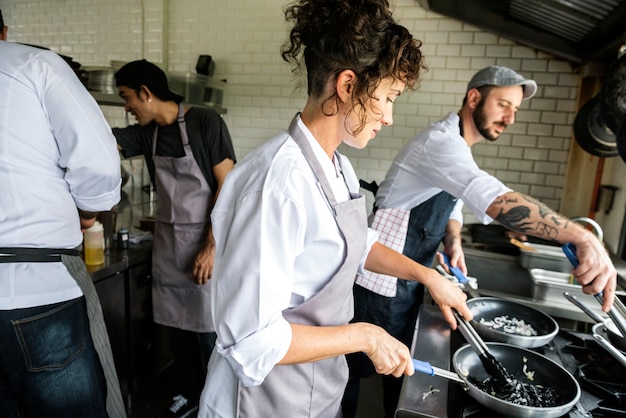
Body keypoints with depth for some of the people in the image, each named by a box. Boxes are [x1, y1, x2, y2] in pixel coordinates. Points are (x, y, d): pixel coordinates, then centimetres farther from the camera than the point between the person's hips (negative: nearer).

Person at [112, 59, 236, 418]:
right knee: (177, 323, 15)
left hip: (206, 242, -6)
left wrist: (211, 247, -17)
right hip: (168, 242, 6)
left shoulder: (206, 122, -13)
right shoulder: (146, 133, 5)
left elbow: (228, 186, -15)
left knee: (208, 327, 4)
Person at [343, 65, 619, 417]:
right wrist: (583, 238, -42)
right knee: (358, 367, 8)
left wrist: (453, 243, -3)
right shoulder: (441, 142, -22)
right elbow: (496, 199, -37)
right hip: (383, 281, -9)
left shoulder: (457, 150, 12)